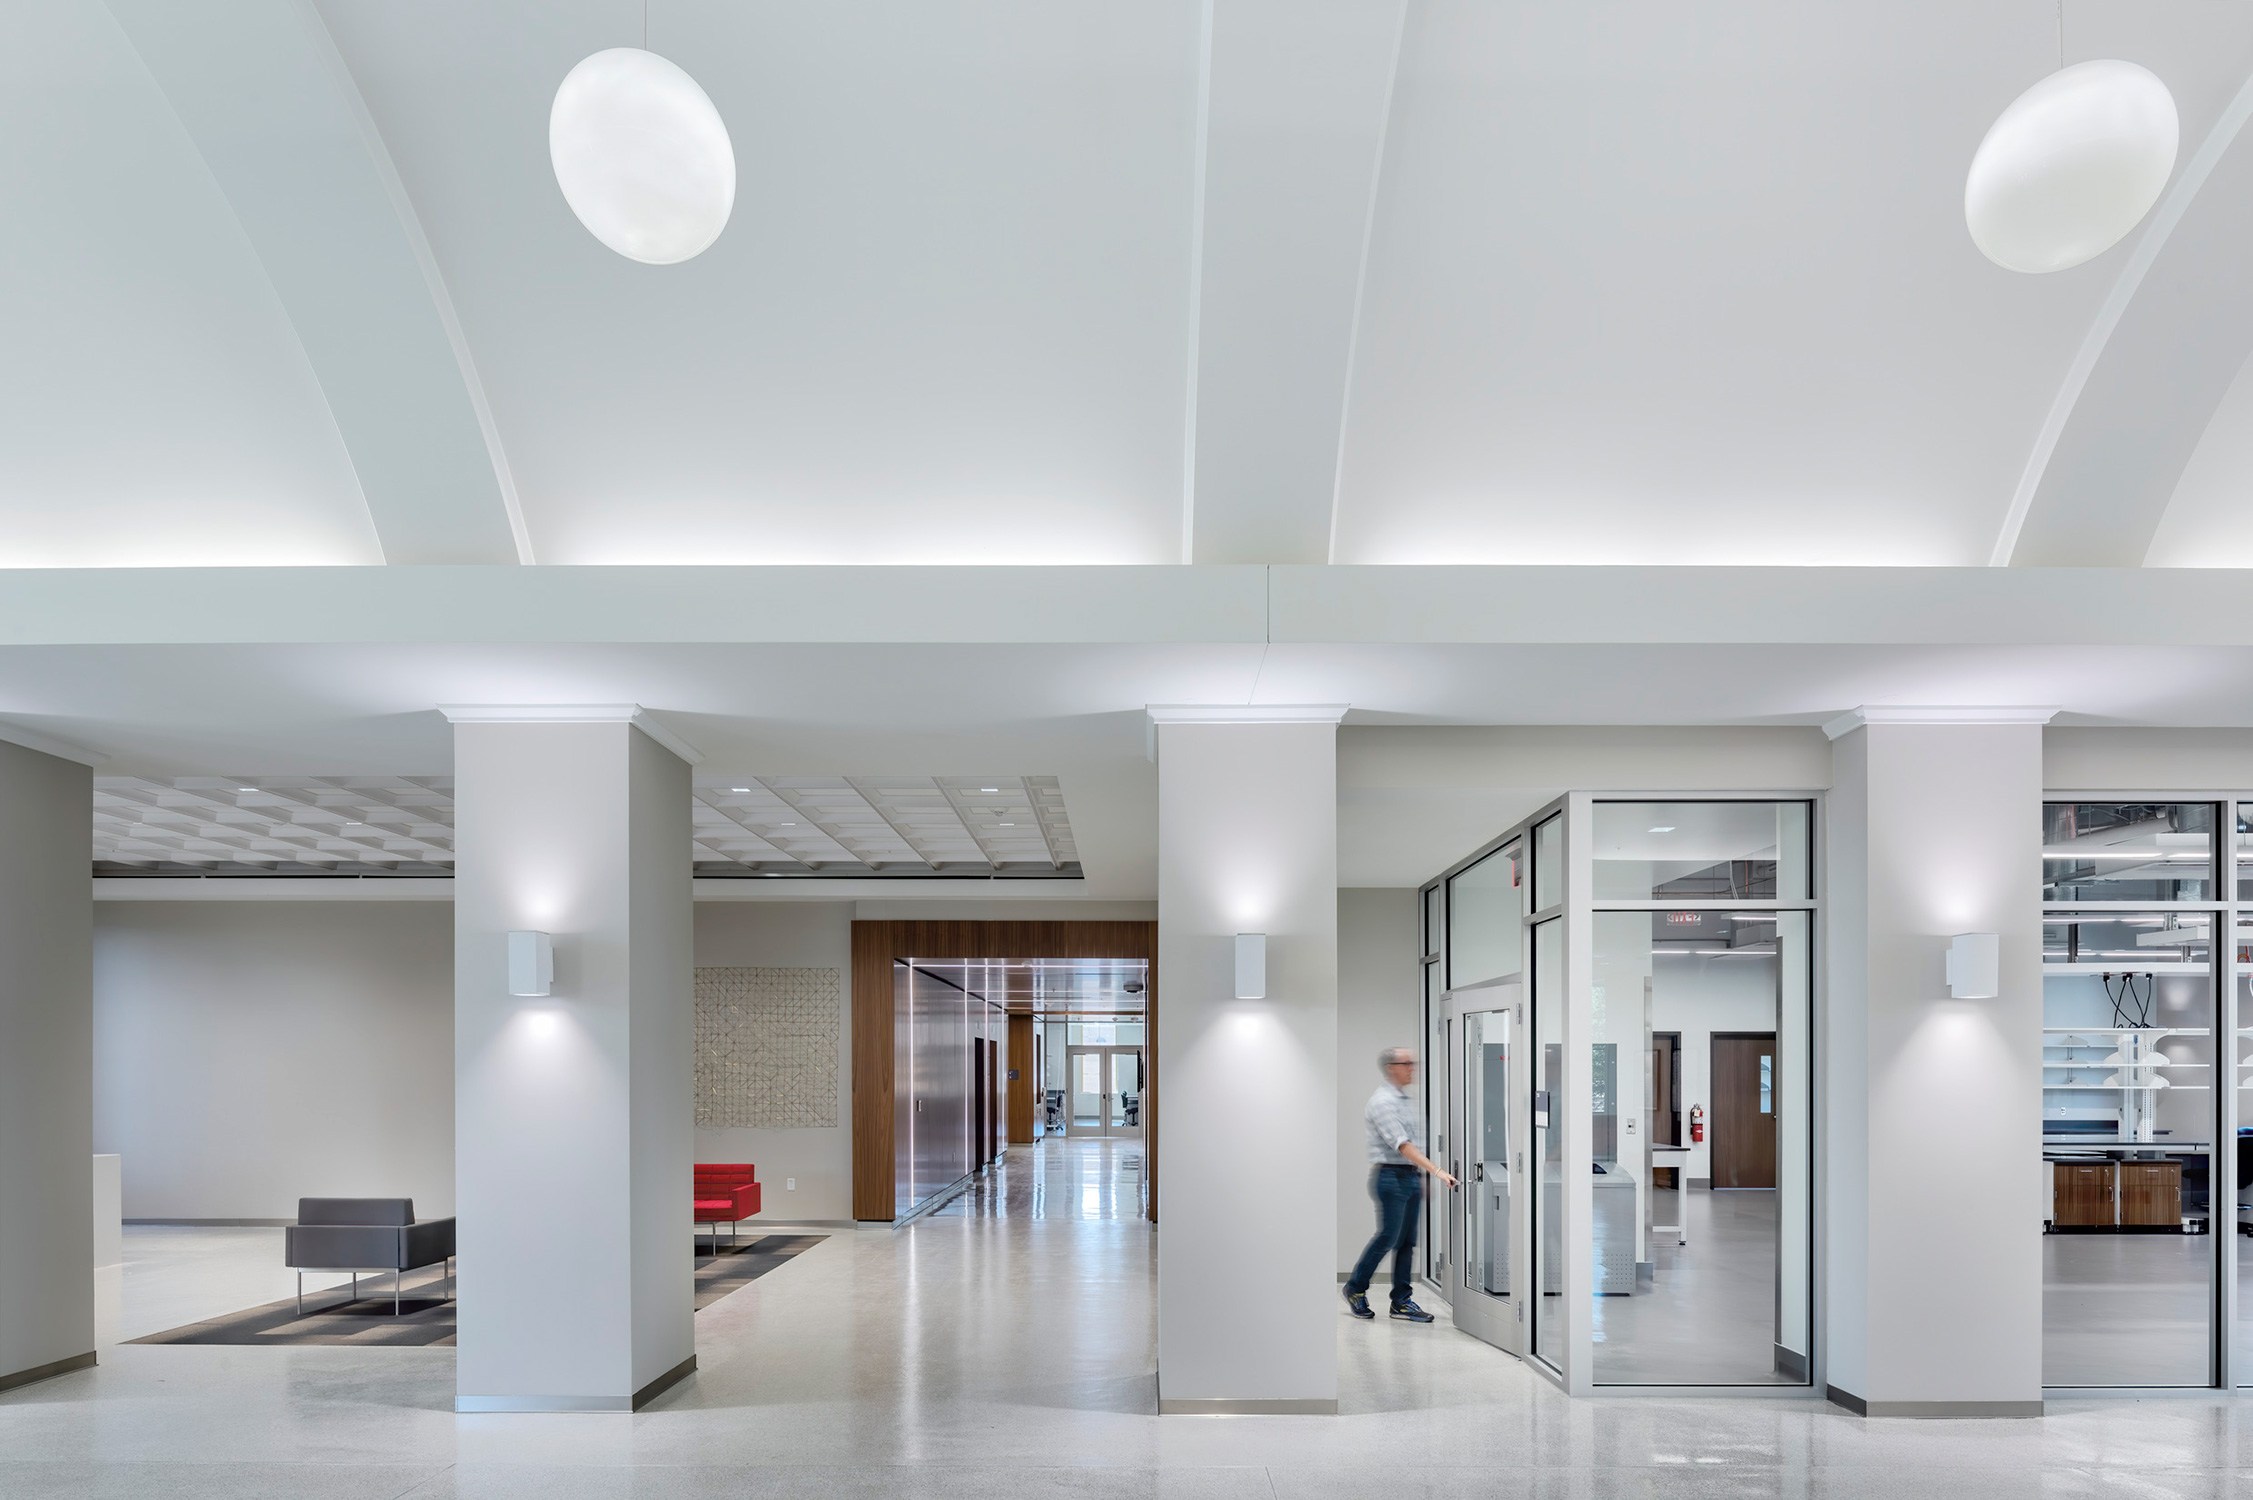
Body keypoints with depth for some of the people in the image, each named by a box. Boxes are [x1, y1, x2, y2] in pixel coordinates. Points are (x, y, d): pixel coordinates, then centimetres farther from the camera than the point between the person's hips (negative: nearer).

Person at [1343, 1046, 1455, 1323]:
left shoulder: (1407, 1100, 16)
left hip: (1411, 1176, 9)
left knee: (1408, 1241, 7)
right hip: (1391, 1175, -9)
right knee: (1388, 1236, -6)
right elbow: (1402, 1145, -22)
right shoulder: (1382, 1101, -14)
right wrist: (1437, 1170, -27)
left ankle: (1401, 1301, 10)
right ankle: (1356, 1289, 11)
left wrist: (1420, 1176, 16)